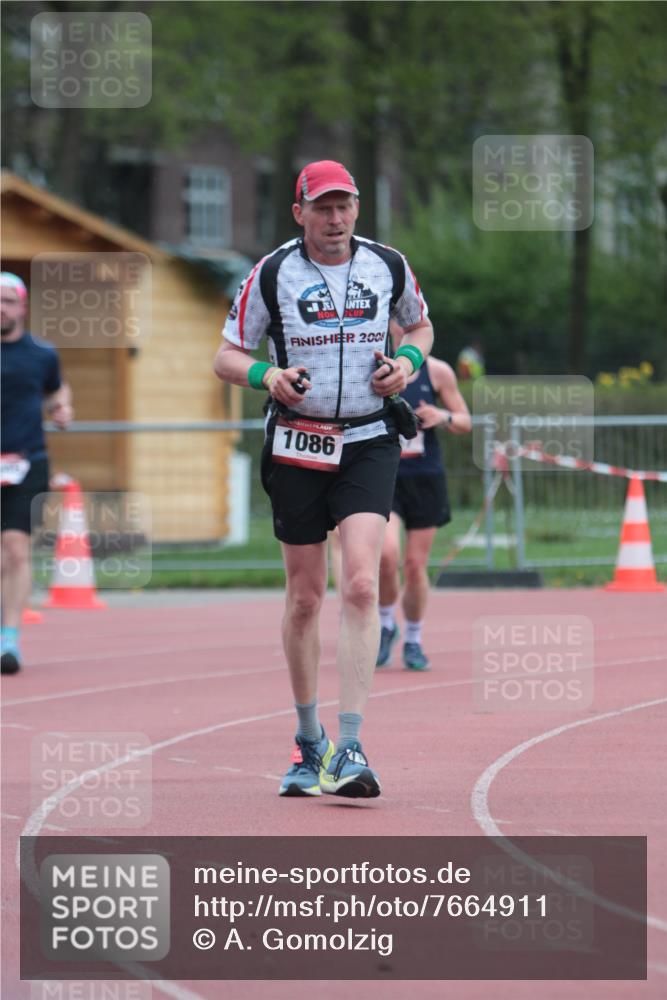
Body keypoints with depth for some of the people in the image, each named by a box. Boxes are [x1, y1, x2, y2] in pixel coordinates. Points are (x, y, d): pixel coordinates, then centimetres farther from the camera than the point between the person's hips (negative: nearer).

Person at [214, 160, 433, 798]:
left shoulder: (388, 267, 2)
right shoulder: (271, 274, -2)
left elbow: (420, 324, 21)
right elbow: (226, 357, 3)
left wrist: (409, 360, -2)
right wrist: (266, 375, -18)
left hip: (369, 443, 0)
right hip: (297, 446, 0)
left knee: (361, 584, -17)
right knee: (305, 597, 6)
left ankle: (349, 748, -20)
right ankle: (308, 740, 25)